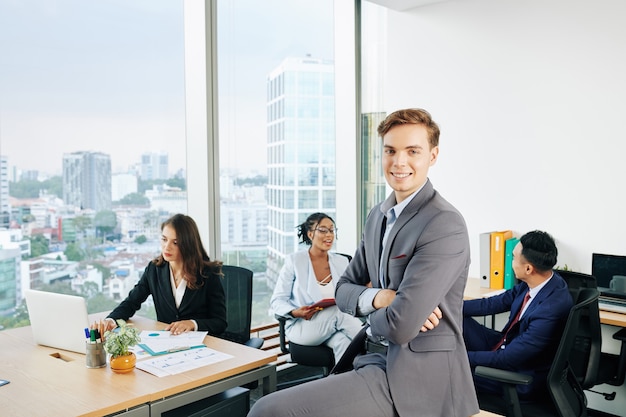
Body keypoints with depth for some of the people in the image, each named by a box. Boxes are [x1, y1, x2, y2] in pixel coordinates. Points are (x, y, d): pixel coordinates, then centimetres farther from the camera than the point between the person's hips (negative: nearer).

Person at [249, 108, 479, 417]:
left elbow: (400, 326, -24)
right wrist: (376, 298, -10)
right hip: (377, 358, 8)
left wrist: (369, 314, -2)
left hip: (416, 377, -8)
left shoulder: (445, 225, -18)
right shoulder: (378, 216, 9)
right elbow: (344, 290, 12)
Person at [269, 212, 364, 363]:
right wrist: (295, 312, -23)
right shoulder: (294, 260, -2)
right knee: (338, 310, -31)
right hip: (300, 327, -3)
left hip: (333, 326, 3)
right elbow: (277, 301, -2)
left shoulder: (342, 262, 10)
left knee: (343, 341, -35)